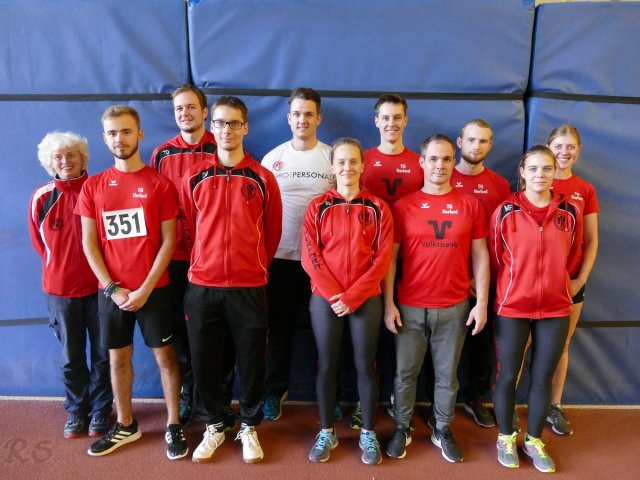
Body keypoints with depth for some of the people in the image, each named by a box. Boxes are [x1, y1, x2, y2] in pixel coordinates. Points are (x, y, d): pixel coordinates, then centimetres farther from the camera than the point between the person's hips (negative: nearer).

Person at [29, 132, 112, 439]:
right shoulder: (41, 198, -2)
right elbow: (39, 243, 11)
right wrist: (61, 268, 11)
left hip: (98, 285, -1)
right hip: (60, 288, 1)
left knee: (102, 353, 8)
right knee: (71, 356, 12)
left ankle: (100, 410, 27)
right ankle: (76, 411, 31)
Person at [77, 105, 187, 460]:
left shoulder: (160, 184, -3)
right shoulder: (92, 187, 5)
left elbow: (168, 241, -6)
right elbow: (89, 243, 3)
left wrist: (146, 288, -12)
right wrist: (112, 287, -7)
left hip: (154, 289, -2)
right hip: (110, 290, 3)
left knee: (165, 355, 5)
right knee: (118, 358, 13)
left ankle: (173, 426, 20)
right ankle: (125, 426, 30)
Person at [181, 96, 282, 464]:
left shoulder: (262, 178, 1)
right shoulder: (195, 178, 4)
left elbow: (273, 231, 7)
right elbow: (189, 227, 12)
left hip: (249, 286, -1)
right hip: (202, 285, 2)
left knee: (251, 359, 7)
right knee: (205, 359, 10)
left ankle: (250, 426, 27)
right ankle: (214, 425, 29)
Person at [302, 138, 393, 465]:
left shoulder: (377, 208, 2)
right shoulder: (318, 207, 3)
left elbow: (383, 258, -4)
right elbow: (309, 256, -3)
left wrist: (352, 296, -12)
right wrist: (334, 294, -12)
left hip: (366, 299, 0)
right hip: (324, 298, 0)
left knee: (365, 366, 7)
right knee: (326, 365, 8)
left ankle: (368, 433, 23)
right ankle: (326, 432, 23)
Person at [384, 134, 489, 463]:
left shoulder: (470, 204, 3)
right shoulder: (403, 206, -1)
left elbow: (480, 256, 5)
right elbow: (389, 258, 0)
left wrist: (481, 302, 0)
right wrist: (389, 304, -5)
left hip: (455, 307, 1)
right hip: (409, 307, -1)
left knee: (448, 375, 13)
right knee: (405, 373, 10)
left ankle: (442, 430, 32)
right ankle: (402, 429, 29)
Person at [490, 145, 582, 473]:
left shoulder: (569, 213, 0)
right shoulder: (505, 212, -8)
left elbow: (571, 259, 13)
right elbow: (494, 259, 0)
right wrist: (513, 288, 7)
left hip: (555, 309, 3)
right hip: (512, 308, -2)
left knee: (542, 378, 12)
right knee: (507, 376, 8)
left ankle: (534, 440, 32)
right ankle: (506, 438, 29)